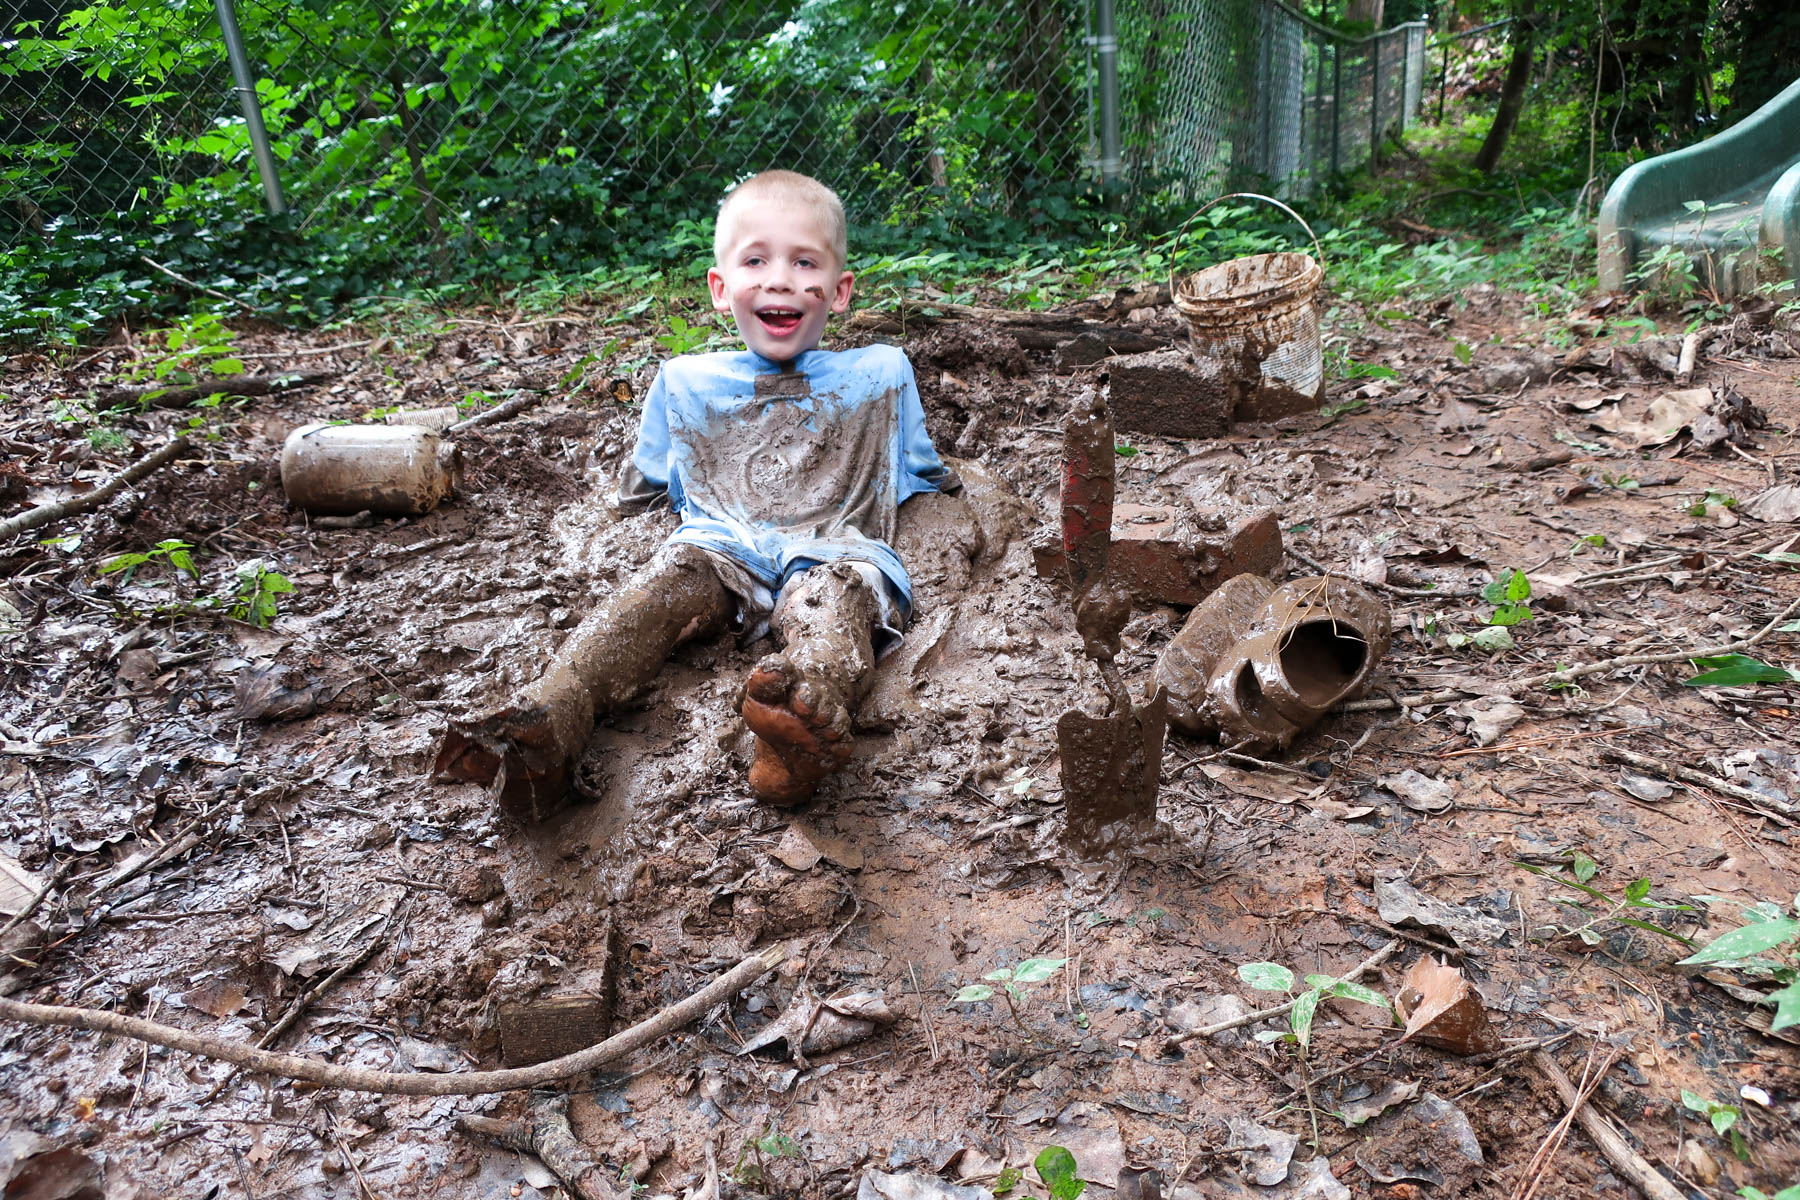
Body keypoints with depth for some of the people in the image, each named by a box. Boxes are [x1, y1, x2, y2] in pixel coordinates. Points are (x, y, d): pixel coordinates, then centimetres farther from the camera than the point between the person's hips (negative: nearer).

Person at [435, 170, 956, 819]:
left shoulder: (881, 375, 21)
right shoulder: (685, 382, 24)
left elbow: (918, 473, 31)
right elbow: (645, 485, 34)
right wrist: (645, 491, 23)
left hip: (833, 551, -1)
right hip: (720, 549, 2)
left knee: (837, 595, -37)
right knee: (663, 582, -31)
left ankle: (811, 709, -70)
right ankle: (546, 726, -52)